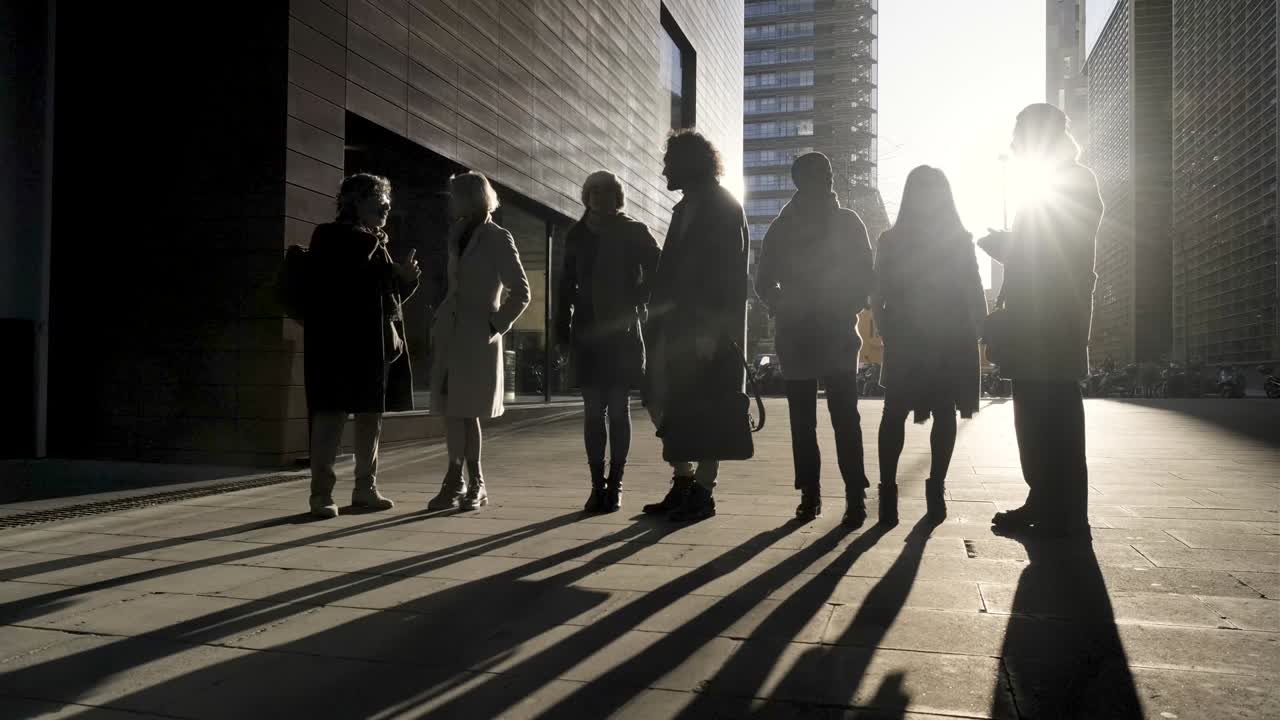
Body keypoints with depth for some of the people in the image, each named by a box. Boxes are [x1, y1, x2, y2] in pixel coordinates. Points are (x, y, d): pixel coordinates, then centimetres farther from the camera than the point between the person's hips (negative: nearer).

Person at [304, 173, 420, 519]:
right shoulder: (330, 237, -3)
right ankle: (321, 492, -1)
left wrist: (405, 278, 1)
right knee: (332, 414, -6)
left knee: (372, 415, 10)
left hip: (378, 343, 8)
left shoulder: (376, 244, 20)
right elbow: (333, 286, -17)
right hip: (340, 342, -8)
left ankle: (365, 488, 18)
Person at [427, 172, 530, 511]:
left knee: (464, 412, -4)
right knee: (453, 412, 4)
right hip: (451, 335, 6)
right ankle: (469, 484, 11)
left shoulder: (499, 239, -4)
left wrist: (496, 326, -8)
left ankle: (457, 483, 7)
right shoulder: (457, 234, 15)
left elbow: (521, 293, -5)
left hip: (479, 338, -6)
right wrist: (439, 322, 8)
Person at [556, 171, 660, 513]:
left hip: (621, 331, -2)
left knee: (618, 409, 0)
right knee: (593, 410, 1)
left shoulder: (634, 232, 1)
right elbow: (567, 284, 10)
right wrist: (562, 328, 2)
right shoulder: (577, 235, 9)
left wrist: (635, 303, -8)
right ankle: (598, 485, 6)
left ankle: (615, 485, 4)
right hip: (587, 332, 3)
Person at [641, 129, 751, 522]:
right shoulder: (685, 209, 21)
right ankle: (684, 482, 17)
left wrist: (712, 327, -20)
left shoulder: (723, 207, -5)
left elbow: (729, 274, -13)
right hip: (679, 324, 9)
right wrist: (661, 313, 10)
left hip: (709, 328, -9)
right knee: (663, 401, 8)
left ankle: (702, 491, 4)